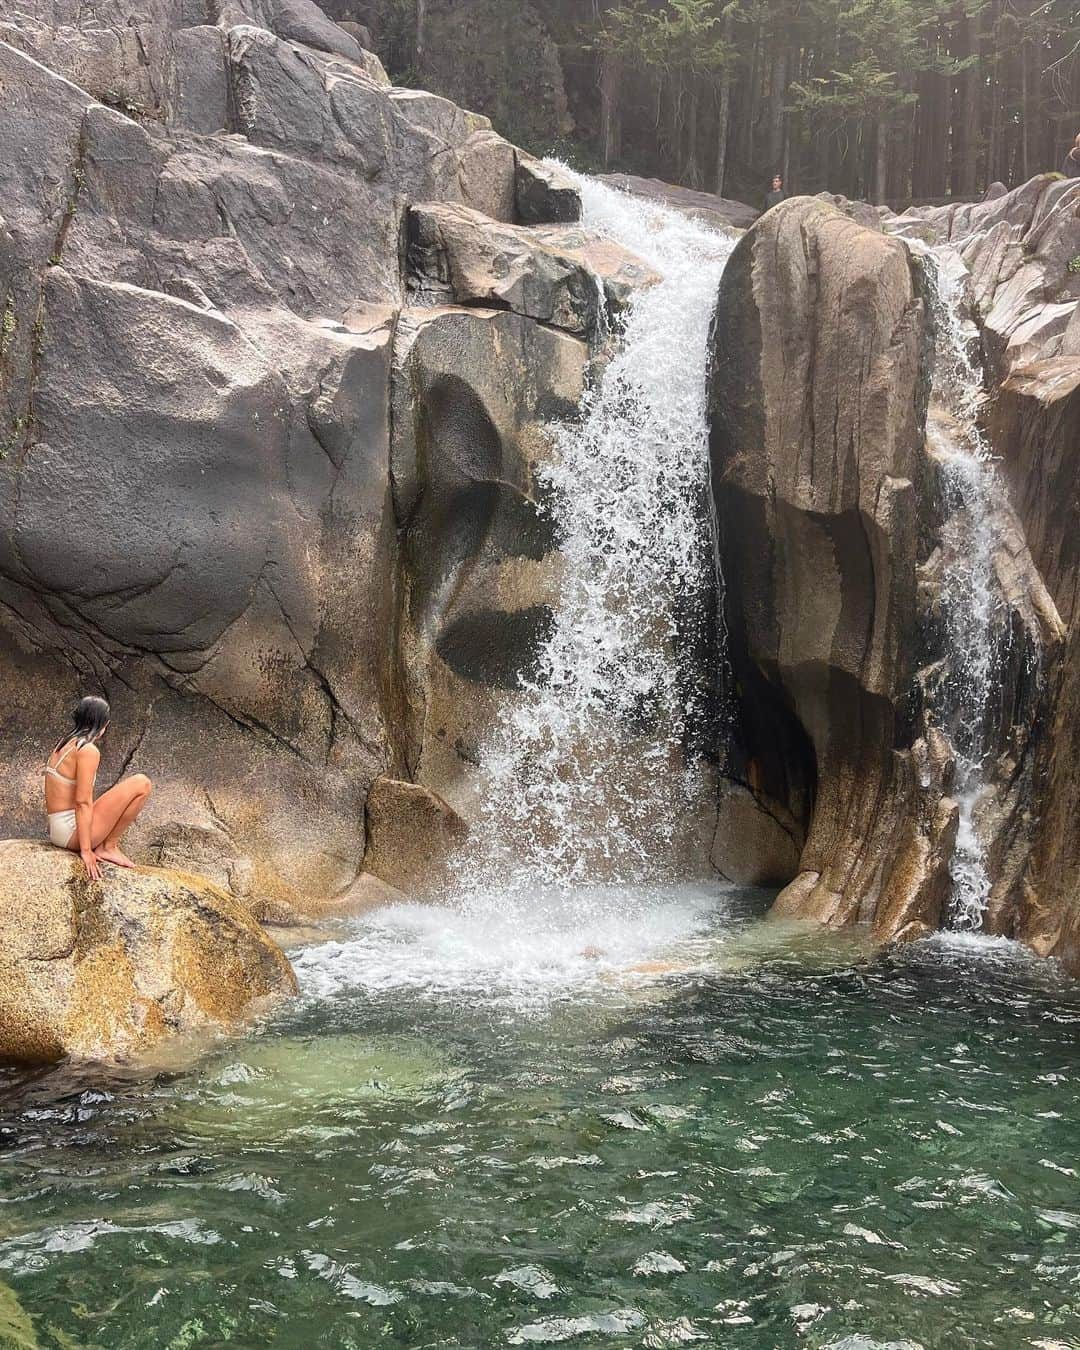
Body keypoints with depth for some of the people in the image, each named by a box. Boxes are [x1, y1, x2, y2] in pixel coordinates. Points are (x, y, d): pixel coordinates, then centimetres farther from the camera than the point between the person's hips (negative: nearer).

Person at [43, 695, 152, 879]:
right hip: (73, 831, -10)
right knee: (142, 784, -11)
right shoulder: (88, 750, -14)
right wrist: (86, 850, -20)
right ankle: (108, 847, -3)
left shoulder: (63, 744, 14)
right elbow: (83, 802, -20)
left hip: (57, 831, 10)